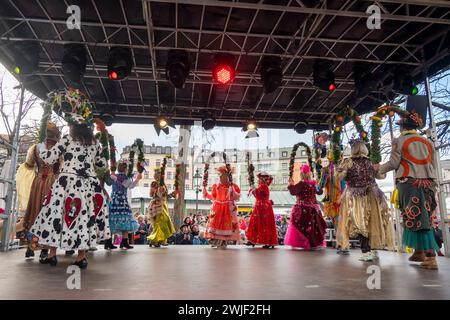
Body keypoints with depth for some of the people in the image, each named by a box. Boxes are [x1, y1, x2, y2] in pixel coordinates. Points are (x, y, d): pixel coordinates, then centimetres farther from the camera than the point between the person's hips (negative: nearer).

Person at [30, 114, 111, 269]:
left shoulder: (67, 139, 2)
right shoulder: (95, 142, 13)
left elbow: (50, 158, 2)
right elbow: (102, 164, 21)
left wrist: (41, 150, 22)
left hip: (68, 181, -3)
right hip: (89, 183, 4)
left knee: (58, 213, 8)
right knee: (84, 216, 5)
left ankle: (52, 255, 16)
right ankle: (82, 256, 7)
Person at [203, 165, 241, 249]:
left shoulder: (233, 186, 1)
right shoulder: (216, 186, 9)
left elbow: (237, 197, -3)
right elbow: (213, 197, 14)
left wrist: (233, 191, -18)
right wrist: (206, 193, 5)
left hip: (228, 208, -3)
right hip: (217, 208, 3)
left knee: (226, 224, -4)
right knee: (215, 223, -1)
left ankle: (224, 242, 3)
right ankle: (215, 241, 8)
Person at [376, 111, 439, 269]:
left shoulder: (399, 141, -1)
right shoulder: (428, 142, 13)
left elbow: (393, 163, -5)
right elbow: (434, 165, 11)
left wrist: (380, 168, 13)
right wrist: (431, 183, 18)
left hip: (409, 182, -5)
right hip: (428, 183, 5)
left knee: (415, 218, -6)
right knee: (424, 217, 12)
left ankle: (431, 257, -11)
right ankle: (420, 251, 17)